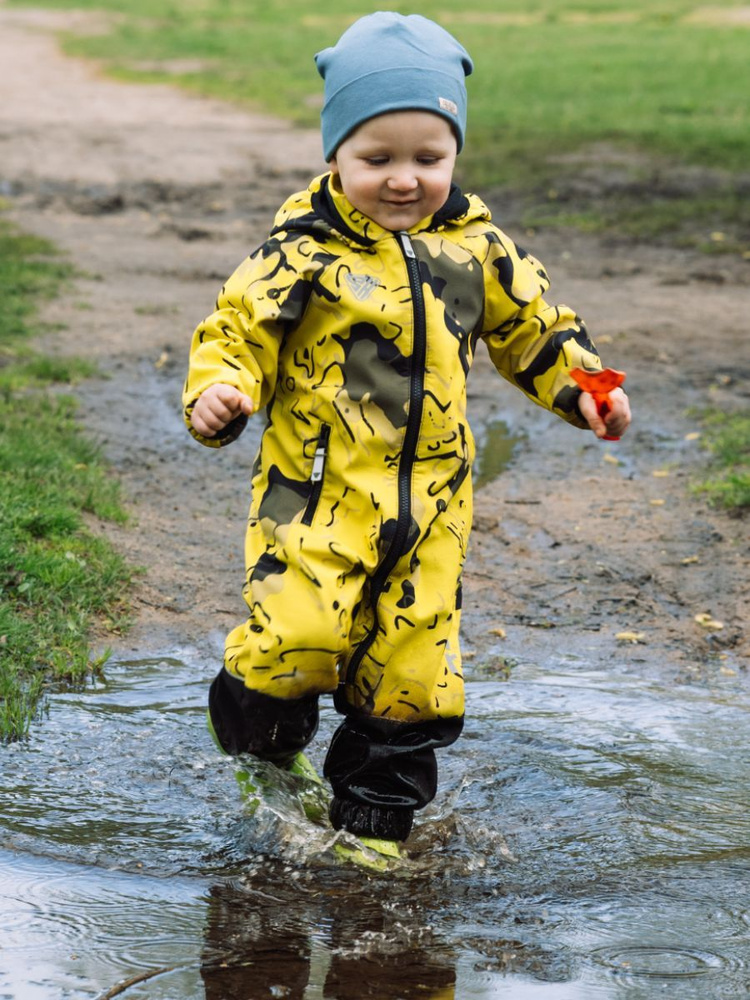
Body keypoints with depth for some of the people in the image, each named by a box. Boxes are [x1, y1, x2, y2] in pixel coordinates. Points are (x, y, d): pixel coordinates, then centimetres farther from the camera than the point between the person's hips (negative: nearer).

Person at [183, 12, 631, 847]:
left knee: (416, 642, 6)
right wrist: (218, 390, -26)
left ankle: (377, 800, 26)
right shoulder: (302, 252, -9)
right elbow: (237, 330, -7)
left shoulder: (473, 246, 3)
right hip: (318, 487, -4)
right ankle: (262, 741, 17)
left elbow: (530, 323, 17)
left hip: (428, 495, 4)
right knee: (297, 631, -15)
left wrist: (580, 386, 7)